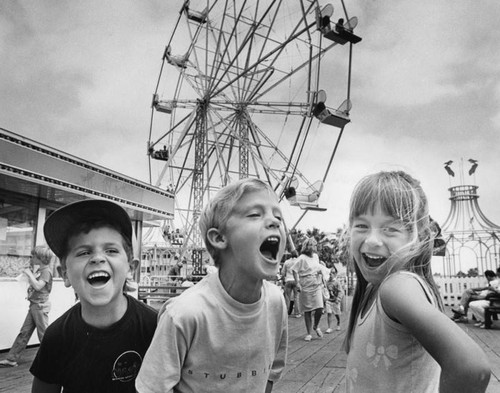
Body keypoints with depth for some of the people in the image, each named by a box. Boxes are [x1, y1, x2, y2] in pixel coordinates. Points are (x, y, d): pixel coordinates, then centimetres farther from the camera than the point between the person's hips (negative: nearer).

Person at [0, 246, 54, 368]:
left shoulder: (46, 271, -16)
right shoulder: (39, 270, 12)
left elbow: (38, 286, -26)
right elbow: (33, 285, 17)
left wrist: (29, 273, -18)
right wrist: (32, 270, 10)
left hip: (40, 306, -9)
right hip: (34, 305, 9)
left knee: (43, 335, 1)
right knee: (24, 333, 11)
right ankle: (12, 359, 16)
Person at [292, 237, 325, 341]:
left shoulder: (316, 256, 9)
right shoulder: (302, 258, -11)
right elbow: (294, 270, -13)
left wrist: (320, 271, 6)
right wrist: (297, 283, -18)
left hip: (317, 286, 5)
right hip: (306, 288, -5)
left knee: (319, 309, -6)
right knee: (307, 311, 4)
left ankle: (316, 326, 24)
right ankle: (308, 333, 17)